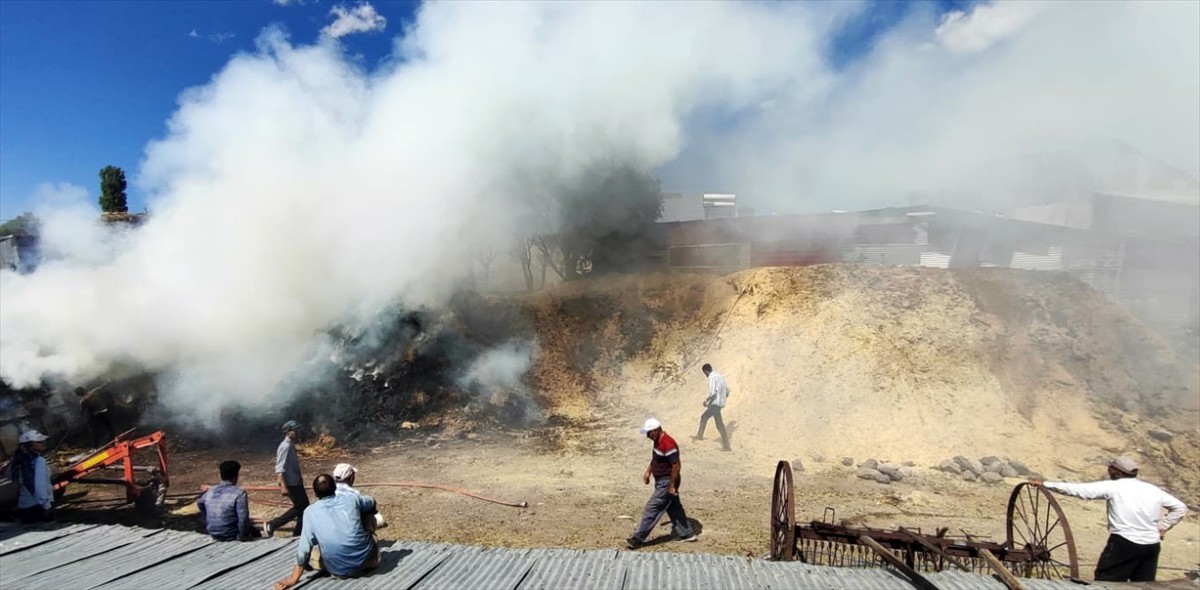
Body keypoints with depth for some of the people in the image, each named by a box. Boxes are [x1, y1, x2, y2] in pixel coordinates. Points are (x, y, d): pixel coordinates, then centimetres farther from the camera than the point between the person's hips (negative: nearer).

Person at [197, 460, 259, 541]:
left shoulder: (211, 491, -1)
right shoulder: (239, 493, -22)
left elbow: (199, 503, 20)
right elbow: (243, 518, -26)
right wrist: (243, 536, -11)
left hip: (213, 535, 6)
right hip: (230, 536, -6)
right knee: (255, 532, 22)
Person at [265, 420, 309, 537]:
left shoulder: (291, 445, 10)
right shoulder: (285, 446, -20)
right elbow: (279, 468, -24)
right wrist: (283, 486, -27)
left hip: (296, 482, 9)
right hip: (290, 484, -9)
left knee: (304, 506, 12)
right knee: (299, 507, -2)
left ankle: (299, 533, 20)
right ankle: (271, 525, 7)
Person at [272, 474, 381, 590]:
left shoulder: (310, 511, -1)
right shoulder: (351, 498, 1)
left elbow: (304, 548, -3)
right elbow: (372, 502, 23)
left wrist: (293, 579, 3)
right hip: (366, 560, -1)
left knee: (309, 554, 28)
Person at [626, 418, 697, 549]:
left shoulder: (668, 444, -27)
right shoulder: (658, 441, 4)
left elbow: (676, 465, -25)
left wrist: (672, 486, -21)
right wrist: (648, 472, 15)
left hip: (666, 482, -10)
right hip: (662, 481, 10)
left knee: (652, 509, -4)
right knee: (674, 508, 19)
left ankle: (637, 539, 3)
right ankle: (686, 534, 30)